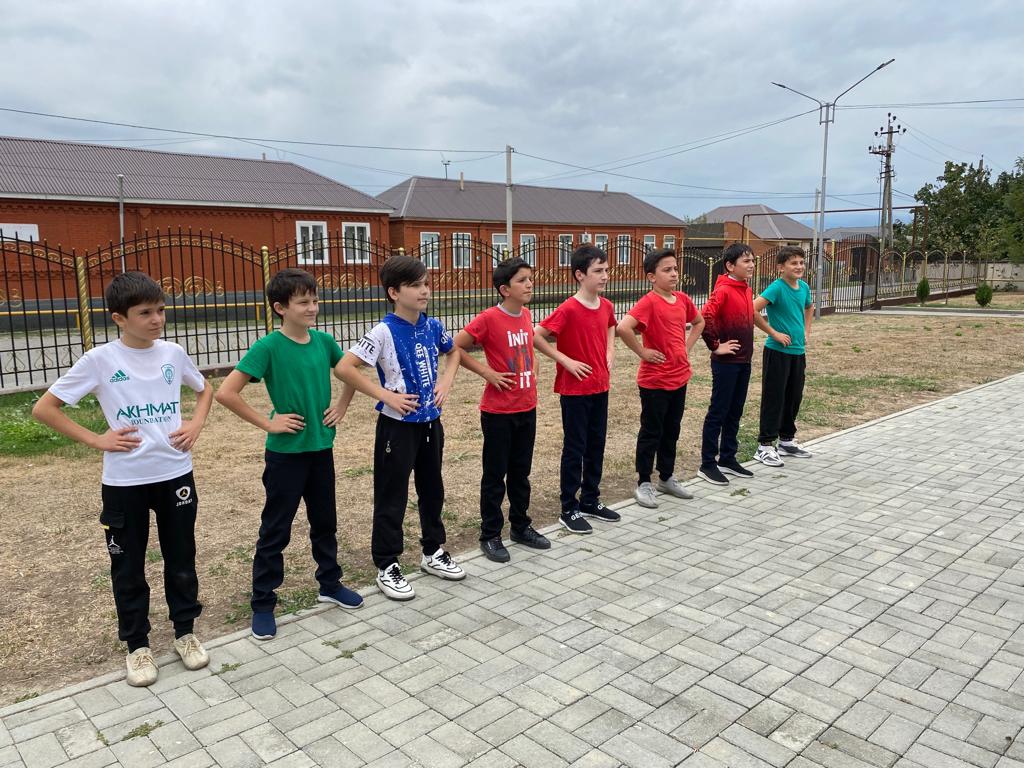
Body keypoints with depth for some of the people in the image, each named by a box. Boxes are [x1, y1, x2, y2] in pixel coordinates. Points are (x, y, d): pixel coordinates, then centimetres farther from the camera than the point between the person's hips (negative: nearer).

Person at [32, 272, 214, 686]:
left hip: (176, 474, 3)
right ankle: (137, 644, 28)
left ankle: (185, 631, 31)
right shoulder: (100, 360, -9)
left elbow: (205, 389, 19)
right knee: (128, 567, 11)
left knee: (181, 559, 13)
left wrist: (196, 424, 2)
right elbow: (44, 408, -5)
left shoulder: (173, 353, 0)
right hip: (124, 482, -2)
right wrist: (96, 440, -10)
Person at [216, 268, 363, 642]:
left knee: (325, 521, 18)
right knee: (275, 530, 6)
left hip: (321, 447, 5)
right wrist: (266, 422, -17)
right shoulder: (267, 347, -16)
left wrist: (342, 406, 6)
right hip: (285, 452, -5)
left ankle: (330, 584, 36)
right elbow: (225, 393, -20)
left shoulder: (324, 341, -1)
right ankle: (262, 605, 20)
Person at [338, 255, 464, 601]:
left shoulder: (433, 326, 0)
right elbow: (346, 368, -21)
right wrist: (385, 395, -20)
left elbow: (453, 351, 20)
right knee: (392, 497, 4)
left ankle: (433, 552, 35)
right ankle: (386, 566, 18)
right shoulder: (384, 332, -17)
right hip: (398, 425, -6)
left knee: (432, 490, 18)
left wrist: (446, 381, 4)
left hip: (430, 421, 6)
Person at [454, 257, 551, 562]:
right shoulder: (489, 318, -16)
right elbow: (455, 348, -13)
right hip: (498, 411, -6)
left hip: (527, 408, 6)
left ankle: (521, 527, 31)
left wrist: (533, 372, 11)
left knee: (521, 472, 17)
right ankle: (490, 535, 18)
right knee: (495, 474, 5)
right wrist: (487, 372, -14)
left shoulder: (526, 315, 5)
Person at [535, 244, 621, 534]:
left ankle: (590, 501, 30)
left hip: (600, 387, 7)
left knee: (596, 446, 15)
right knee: (575, 449, 2)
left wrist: (609, 354, 9)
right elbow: (537, 337, -20)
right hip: (574, 390, -7)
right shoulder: (568, 309, -18)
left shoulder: (606, 306, 3)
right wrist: (566, 361, -18)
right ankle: (569, 510, 14)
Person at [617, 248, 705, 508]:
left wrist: (687, 347, 10)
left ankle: (667, 478, 31)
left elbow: (699, 322, 24)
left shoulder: (682, 299, 5)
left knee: (672, 431, 17)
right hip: (655, 380, -7)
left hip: (680, 377, 7)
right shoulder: (648, 302, -18)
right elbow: (623, 327, -33)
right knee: (651, 433, 4)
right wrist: (642, 352, -21)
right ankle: (643, 484, 16)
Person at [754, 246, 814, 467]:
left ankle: (787, 440, 29)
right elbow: (752, 309, -26)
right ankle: (765, 446, 7)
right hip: (777, 352, -7)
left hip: (798, 351, 7)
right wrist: (774, 333, -20)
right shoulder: (777, 288, -15)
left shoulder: (804, 287, 6)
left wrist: (806, 330, 15)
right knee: (774, 398, -2)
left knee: (794, 397, 15)